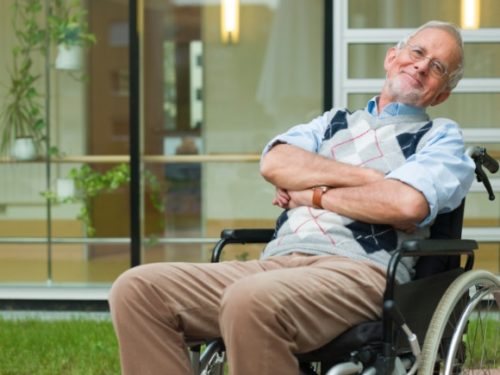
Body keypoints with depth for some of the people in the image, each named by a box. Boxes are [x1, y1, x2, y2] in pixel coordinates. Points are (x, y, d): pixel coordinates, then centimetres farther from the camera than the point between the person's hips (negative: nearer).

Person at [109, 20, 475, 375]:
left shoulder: (441, 137, 14)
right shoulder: (334, 122, 29)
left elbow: (407, 203, -9)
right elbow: (275, 163, 7)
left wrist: (314, 195, 2)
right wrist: (364, 176, -2)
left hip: (359, 269, -6)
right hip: (276, 264, 6)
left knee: (252, 301, -39)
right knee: (137, 288, -15)